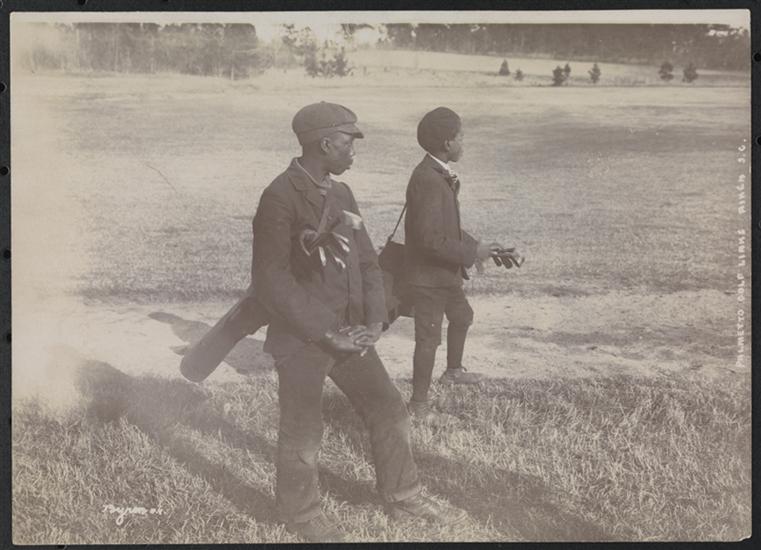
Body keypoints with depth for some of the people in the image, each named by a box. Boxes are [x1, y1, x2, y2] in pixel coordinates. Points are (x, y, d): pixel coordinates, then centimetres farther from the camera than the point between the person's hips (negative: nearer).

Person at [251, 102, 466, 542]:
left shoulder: (341, 195, 7)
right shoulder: (280, 198, -17)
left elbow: (366, 262, 10)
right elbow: (271, 279, -21)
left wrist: (373, 322, -6)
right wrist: (325, 332, -20)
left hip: (348, 332, 7)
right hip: (301, 338, -7)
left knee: (389, 410, 13)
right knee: (303, 432, 9)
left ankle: (403, 497, 33)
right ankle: (301, 514, 32)